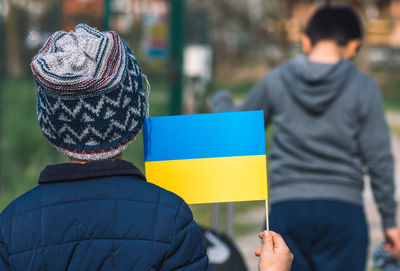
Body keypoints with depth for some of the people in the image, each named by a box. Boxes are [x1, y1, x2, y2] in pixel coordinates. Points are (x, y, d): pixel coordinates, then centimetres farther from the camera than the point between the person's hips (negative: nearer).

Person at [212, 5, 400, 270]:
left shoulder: (275, 81, 4)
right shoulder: (364, 87, -1)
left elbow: (240, 129, 19)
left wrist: (221, 100, 41)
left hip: (287, 208, 2)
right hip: (342, 210, -1)